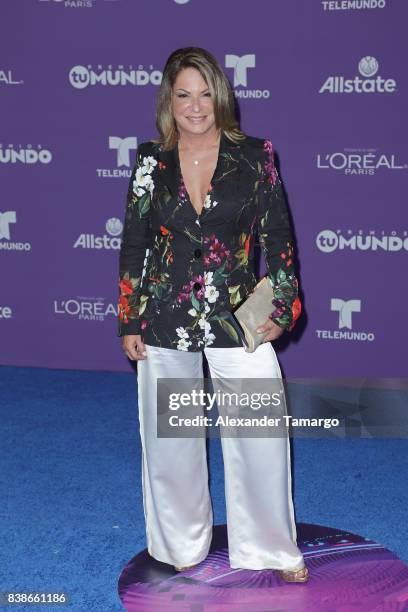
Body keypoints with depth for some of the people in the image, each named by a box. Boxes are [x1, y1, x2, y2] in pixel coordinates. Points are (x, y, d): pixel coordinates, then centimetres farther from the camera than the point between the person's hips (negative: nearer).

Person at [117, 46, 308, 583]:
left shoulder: (254, 155, -1)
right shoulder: (150, 161, 2)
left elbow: (277, 236, 2)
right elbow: (133, 245, 5)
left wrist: (281, 307, -3)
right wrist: (129, 322, 3)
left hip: (239, 319, -1)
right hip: (166, 322, 1)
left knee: (263, 435, 2)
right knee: (169, 439, 12)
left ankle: (272, 548, 24)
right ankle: (182, 544, 34)